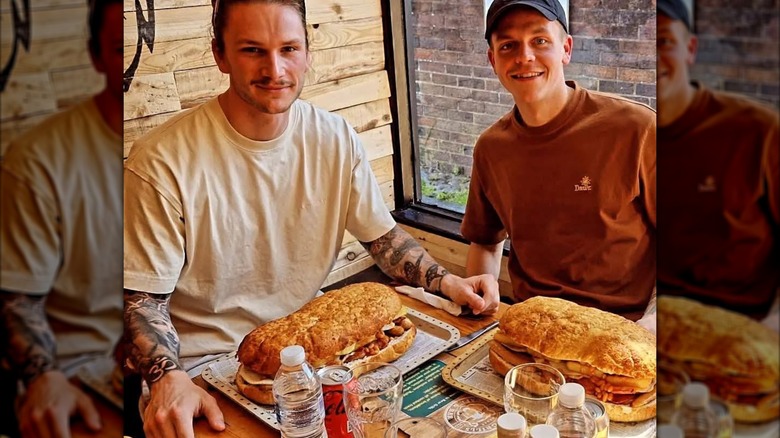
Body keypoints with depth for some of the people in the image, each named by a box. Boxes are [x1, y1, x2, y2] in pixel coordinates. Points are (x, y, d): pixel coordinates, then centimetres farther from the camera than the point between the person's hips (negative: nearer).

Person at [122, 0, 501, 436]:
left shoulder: (336, 139, -3)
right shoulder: (162, 162, -16)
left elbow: (382, 235, 7)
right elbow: (145, 298, -11)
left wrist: (447, 281, -9)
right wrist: (168, 380, -29)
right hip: (203, 361, -3)